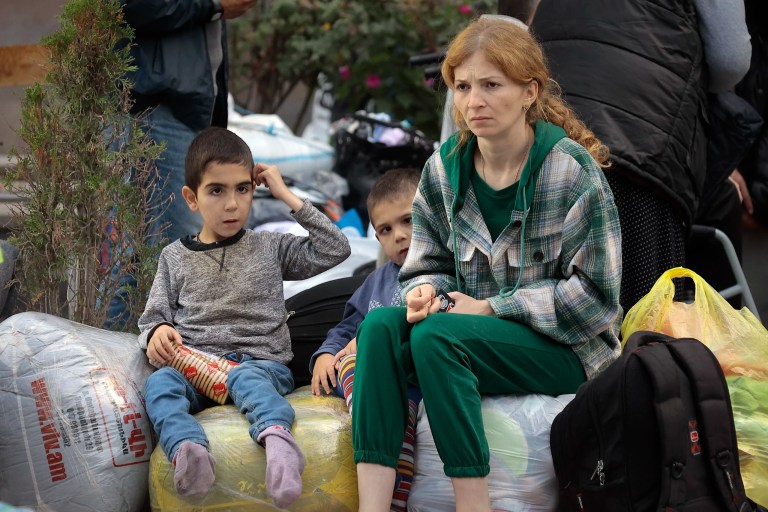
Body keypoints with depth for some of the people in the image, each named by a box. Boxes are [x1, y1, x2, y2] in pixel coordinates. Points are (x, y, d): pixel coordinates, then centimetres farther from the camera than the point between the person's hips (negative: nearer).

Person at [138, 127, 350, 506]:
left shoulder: (270, 249, 16)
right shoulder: (175, 257, 19)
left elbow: (335, 249, 9)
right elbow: (155, 315, 17)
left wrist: (288, 197, 10)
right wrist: (157, 331, -9)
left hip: (260, 360, -2)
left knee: (247, 378, -38)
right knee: (159, 383, -32)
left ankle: (276, 437, -69)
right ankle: (188, 450, -59)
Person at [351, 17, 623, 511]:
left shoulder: (571, 169, -12)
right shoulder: (443, 169, 4)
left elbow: (594, 294, -13)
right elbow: (429, 265, 13)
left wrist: (491, 308, -15)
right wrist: (425, 291, -12)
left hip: (563, 346, -5)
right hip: (475, 327, 5)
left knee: (435, 336, -31)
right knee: (380, 325, -23)